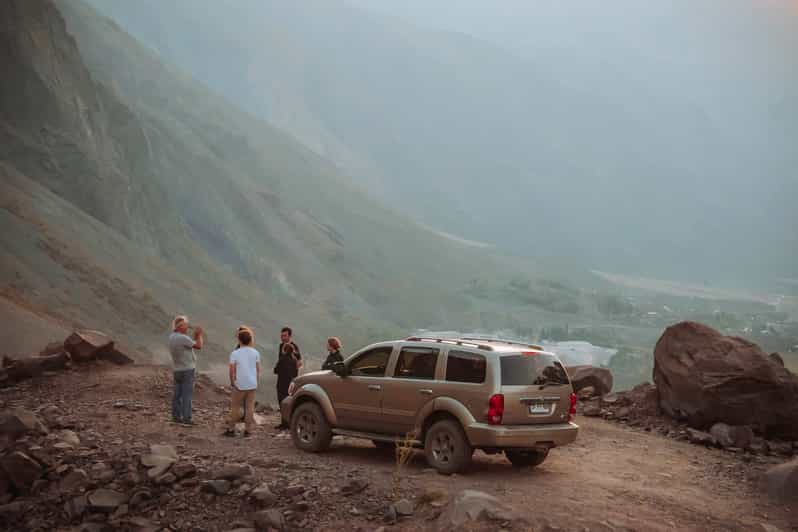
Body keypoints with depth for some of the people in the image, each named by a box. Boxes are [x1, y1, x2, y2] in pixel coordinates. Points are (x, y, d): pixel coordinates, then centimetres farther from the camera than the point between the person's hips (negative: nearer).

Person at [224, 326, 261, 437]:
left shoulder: (234, 354, -9)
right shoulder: (255, 352, 2)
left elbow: (232, 370, -12)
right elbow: (258, 369, 5)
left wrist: (232, 382, -1)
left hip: (240, 385, -3)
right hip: (252, 384, 3)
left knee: (235, 407, 8)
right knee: (250, 407, 7)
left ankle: (231, 429, 11)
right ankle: (248, 430, 9)